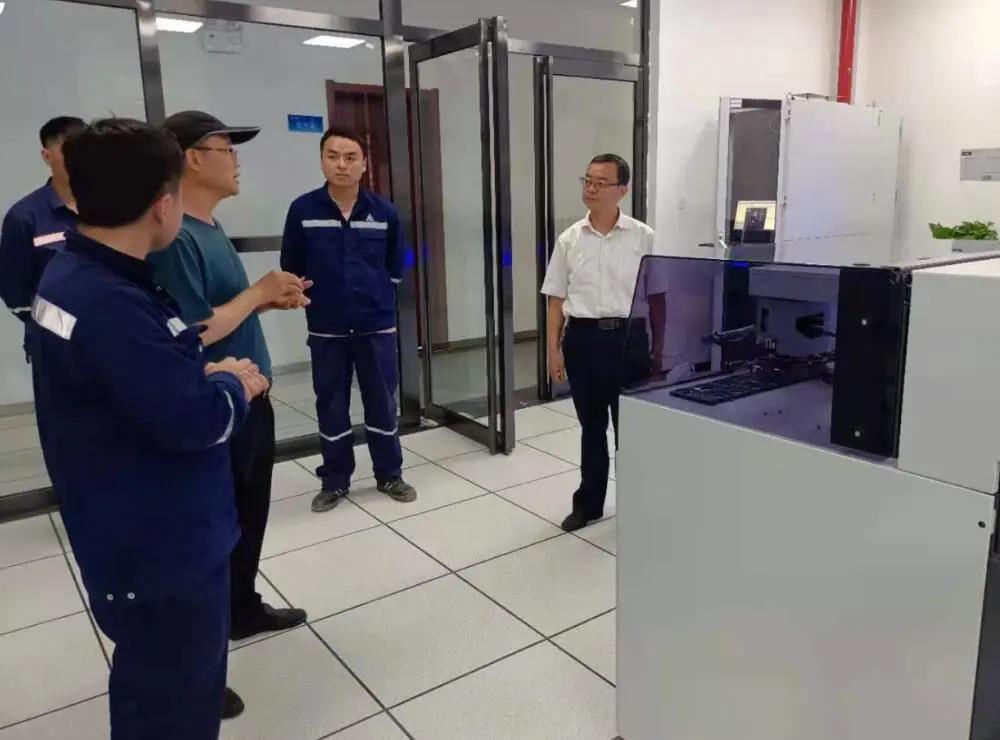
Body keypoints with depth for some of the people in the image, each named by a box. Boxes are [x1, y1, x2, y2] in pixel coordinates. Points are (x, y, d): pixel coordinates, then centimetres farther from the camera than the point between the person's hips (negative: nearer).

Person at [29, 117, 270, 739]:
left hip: (135, 536, 10)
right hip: (161, 549, -10)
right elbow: (197, 422, -29)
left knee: (159, 686, 29)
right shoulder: (113, 303, -30)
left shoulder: (72, 275, 3)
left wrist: (206, 374, 1)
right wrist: (235, 385, -9)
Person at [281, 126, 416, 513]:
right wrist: (313, 299, 7)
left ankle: (389, 474, 27)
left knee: (382, 404, 10)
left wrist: (376, 297, 9)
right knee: (331, 407, 11)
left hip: (377, 326, 0)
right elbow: (291, 268, 4)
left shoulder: (385, 212, -3)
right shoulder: (303, 209, -6)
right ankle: (335, 480, 27)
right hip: (326, 329, 0)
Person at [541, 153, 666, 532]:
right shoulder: (570, 239, 4)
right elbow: (556, 299, 6)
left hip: (628, 338, -2)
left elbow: (656, 296, 2)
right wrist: (554, 350, 2)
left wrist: (659, 347, 1)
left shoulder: (643, 237, -2)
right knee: (591, 426, 13)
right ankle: (588, 503, 28)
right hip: (582, 338, 2)